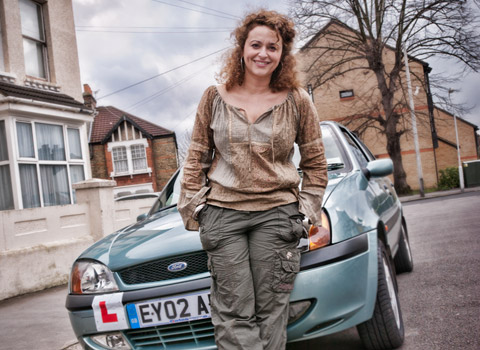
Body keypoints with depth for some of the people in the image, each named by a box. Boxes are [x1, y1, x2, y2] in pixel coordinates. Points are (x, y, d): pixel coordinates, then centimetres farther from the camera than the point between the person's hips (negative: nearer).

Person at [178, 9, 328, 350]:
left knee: (271, 310, 3)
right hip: (222, 211, 0)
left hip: (276, 213, 0)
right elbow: (197, 157, 11)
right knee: (234, 313, -2)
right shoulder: (215, 97, 6)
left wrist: (306, 206, 4)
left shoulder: (296, 101, 4)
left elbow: (315, 162, 12)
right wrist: (193, 205, 5)